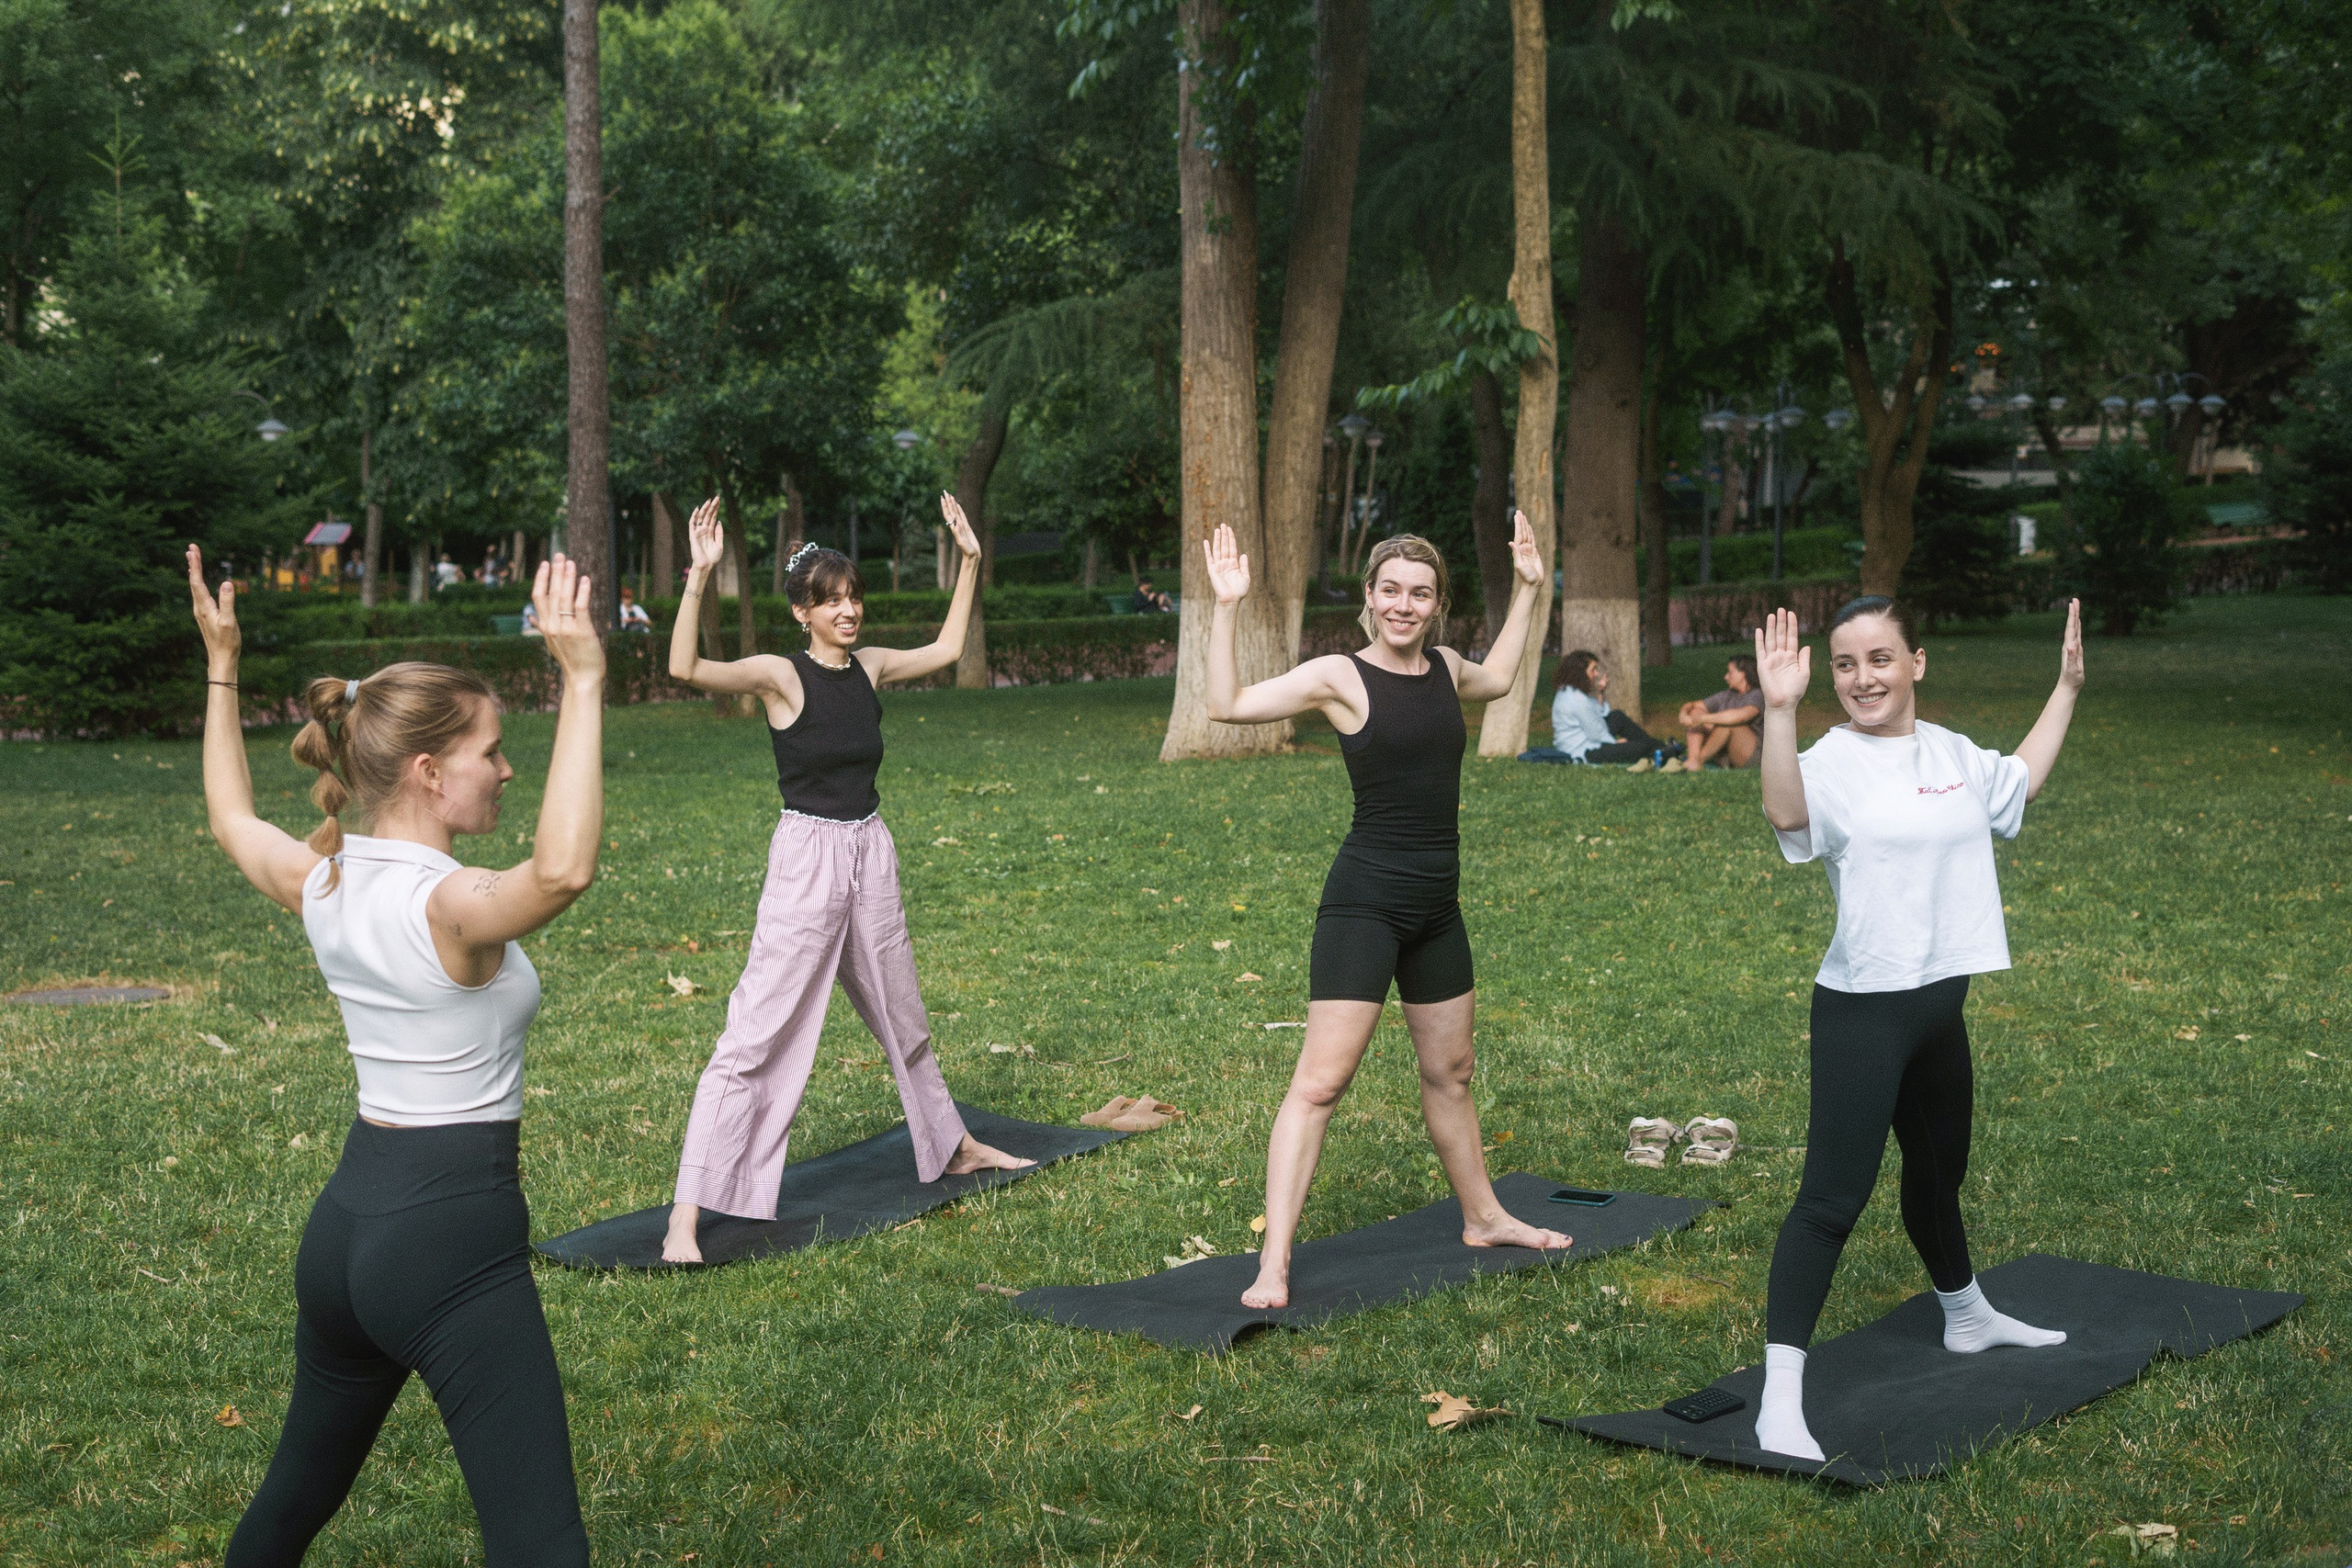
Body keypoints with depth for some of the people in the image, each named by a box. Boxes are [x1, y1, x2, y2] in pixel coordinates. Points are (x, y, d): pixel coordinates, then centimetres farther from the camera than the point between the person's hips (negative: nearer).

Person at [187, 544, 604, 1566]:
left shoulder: (322, 883, 4)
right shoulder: (447, 905, -20)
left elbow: (231, 819, 26)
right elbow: (561, 871, -43)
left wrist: (221, 667, 32)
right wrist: (583, 684, -42)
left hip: (345, 1223, 9)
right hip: (455, 1237, -9)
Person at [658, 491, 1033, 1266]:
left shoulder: (870, 667, 6)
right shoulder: (781, 675, -12)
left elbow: (945, 649, 23)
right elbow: (687, 668, -28)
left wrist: (969, 560, 19)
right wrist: (699, 576, -37)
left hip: (872, 853, 6)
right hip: (807, 854, -6)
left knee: (903, 1018, 25)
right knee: (756, 1034, -11)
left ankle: (955, 1146, 45)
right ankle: (686, 1216, -11)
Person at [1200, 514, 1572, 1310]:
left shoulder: (1444, 669, 8)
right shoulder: (1340, 676, -10)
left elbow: (1496, 679, 32)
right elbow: (1228, 704, -17)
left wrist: (1525, 591, 30)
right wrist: (1226, 609, -22)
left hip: (1437, 907, 7)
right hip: (1365, 904, -6)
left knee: (1449, 1073, 22)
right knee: (1320, 1080, -12)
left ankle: (1483, 1217, 40)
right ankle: (1273, 1265, -11)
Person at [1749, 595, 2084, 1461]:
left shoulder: (1952, 754, 7)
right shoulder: (1833, 761, -16)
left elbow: (2020, 781, 29)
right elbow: (1785, 812, -39)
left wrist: (2067, 687, 28)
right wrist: (1780, 709, -50)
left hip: (1939, 1004, 7)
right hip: (1863, 1009, -7)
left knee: (1939, 1171, 27)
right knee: (1833, 1197, -12)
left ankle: (1967, 1317, 51)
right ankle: (1781, 1398, -12)